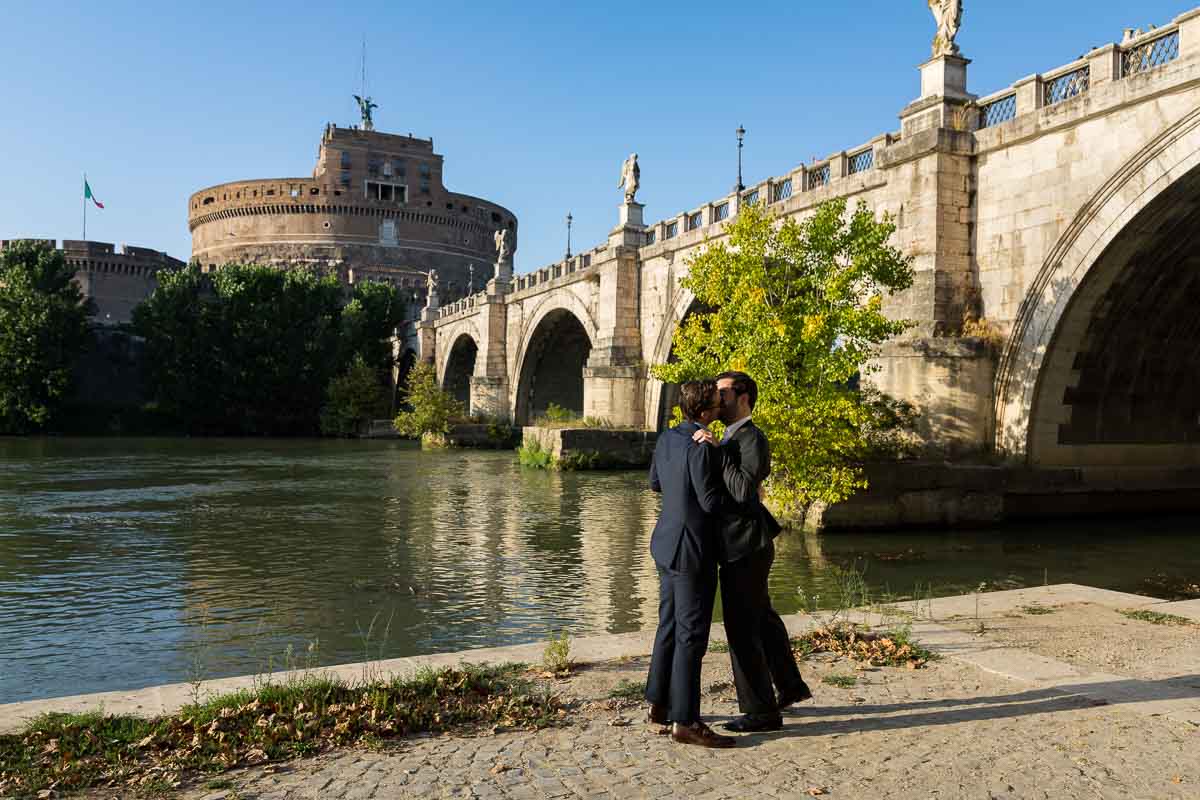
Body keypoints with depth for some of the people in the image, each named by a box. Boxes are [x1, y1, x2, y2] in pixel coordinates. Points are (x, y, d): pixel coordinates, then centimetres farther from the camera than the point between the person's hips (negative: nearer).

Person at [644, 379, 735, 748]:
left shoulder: (667, 438, 5)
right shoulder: (701, 448, -21)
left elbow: (655, 482, 18)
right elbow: (712, 502, -19)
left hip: (667, 544, 9)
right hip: (692, 551, -9)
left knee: (670, 627, 18)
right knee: (691, 635, -2)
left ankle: (659, 704, 29)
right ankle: (685, 721, 5)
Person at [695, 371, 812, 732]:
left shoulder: (753, 440, -17)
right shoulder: (732, 439, 14)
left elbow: (742, 491, -29)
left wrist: (716, 450, -28)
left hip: (745, 549, -10)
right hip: (743, 546, 10)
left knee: (742, 630, -2)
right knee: (762, 620, 23)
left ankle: (761, 711, 10)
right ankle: (791, 686, 40)